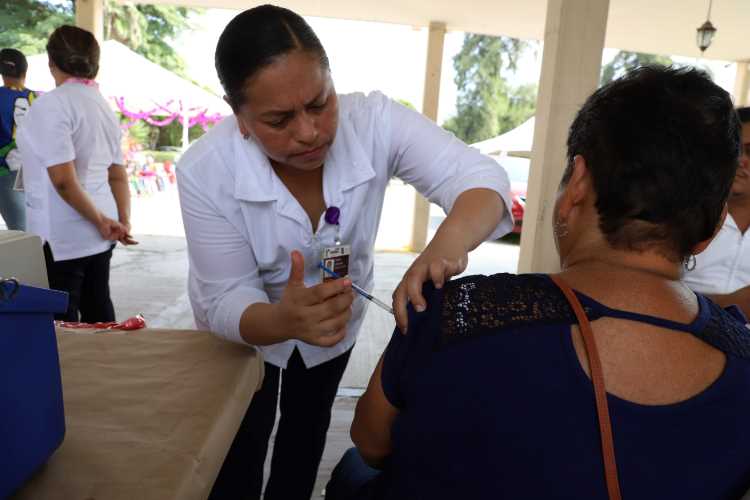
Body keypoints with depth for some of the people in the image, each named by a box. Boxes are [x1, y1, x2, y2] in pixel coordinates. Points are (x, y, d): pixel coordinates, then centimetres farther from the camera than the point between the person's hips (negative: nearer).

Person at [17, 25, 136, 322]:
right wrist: (124, 221, 8)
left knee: (60, 322, 3)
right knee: (97, 311, 15)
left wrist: (101, 221, -11)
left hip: (61, 237, -7)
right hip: (98, 235, 8)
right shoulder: (103, 105, 12)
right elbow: (118, 175, 11)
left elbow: (63, 180, -20)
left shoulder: (51, 104, -12)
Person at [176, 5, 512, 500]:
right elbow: (227, 303, -28)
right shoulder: (205, 171, -30)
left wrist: (446, 245, -55)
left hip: (338, 314, 3)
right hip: (245, 330, -2)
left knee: (309, 426, 27)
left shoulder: (375, 122, -30)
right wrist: (285, 321, -51)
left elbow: (480, 178, -33)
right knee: (238, 460, 12)